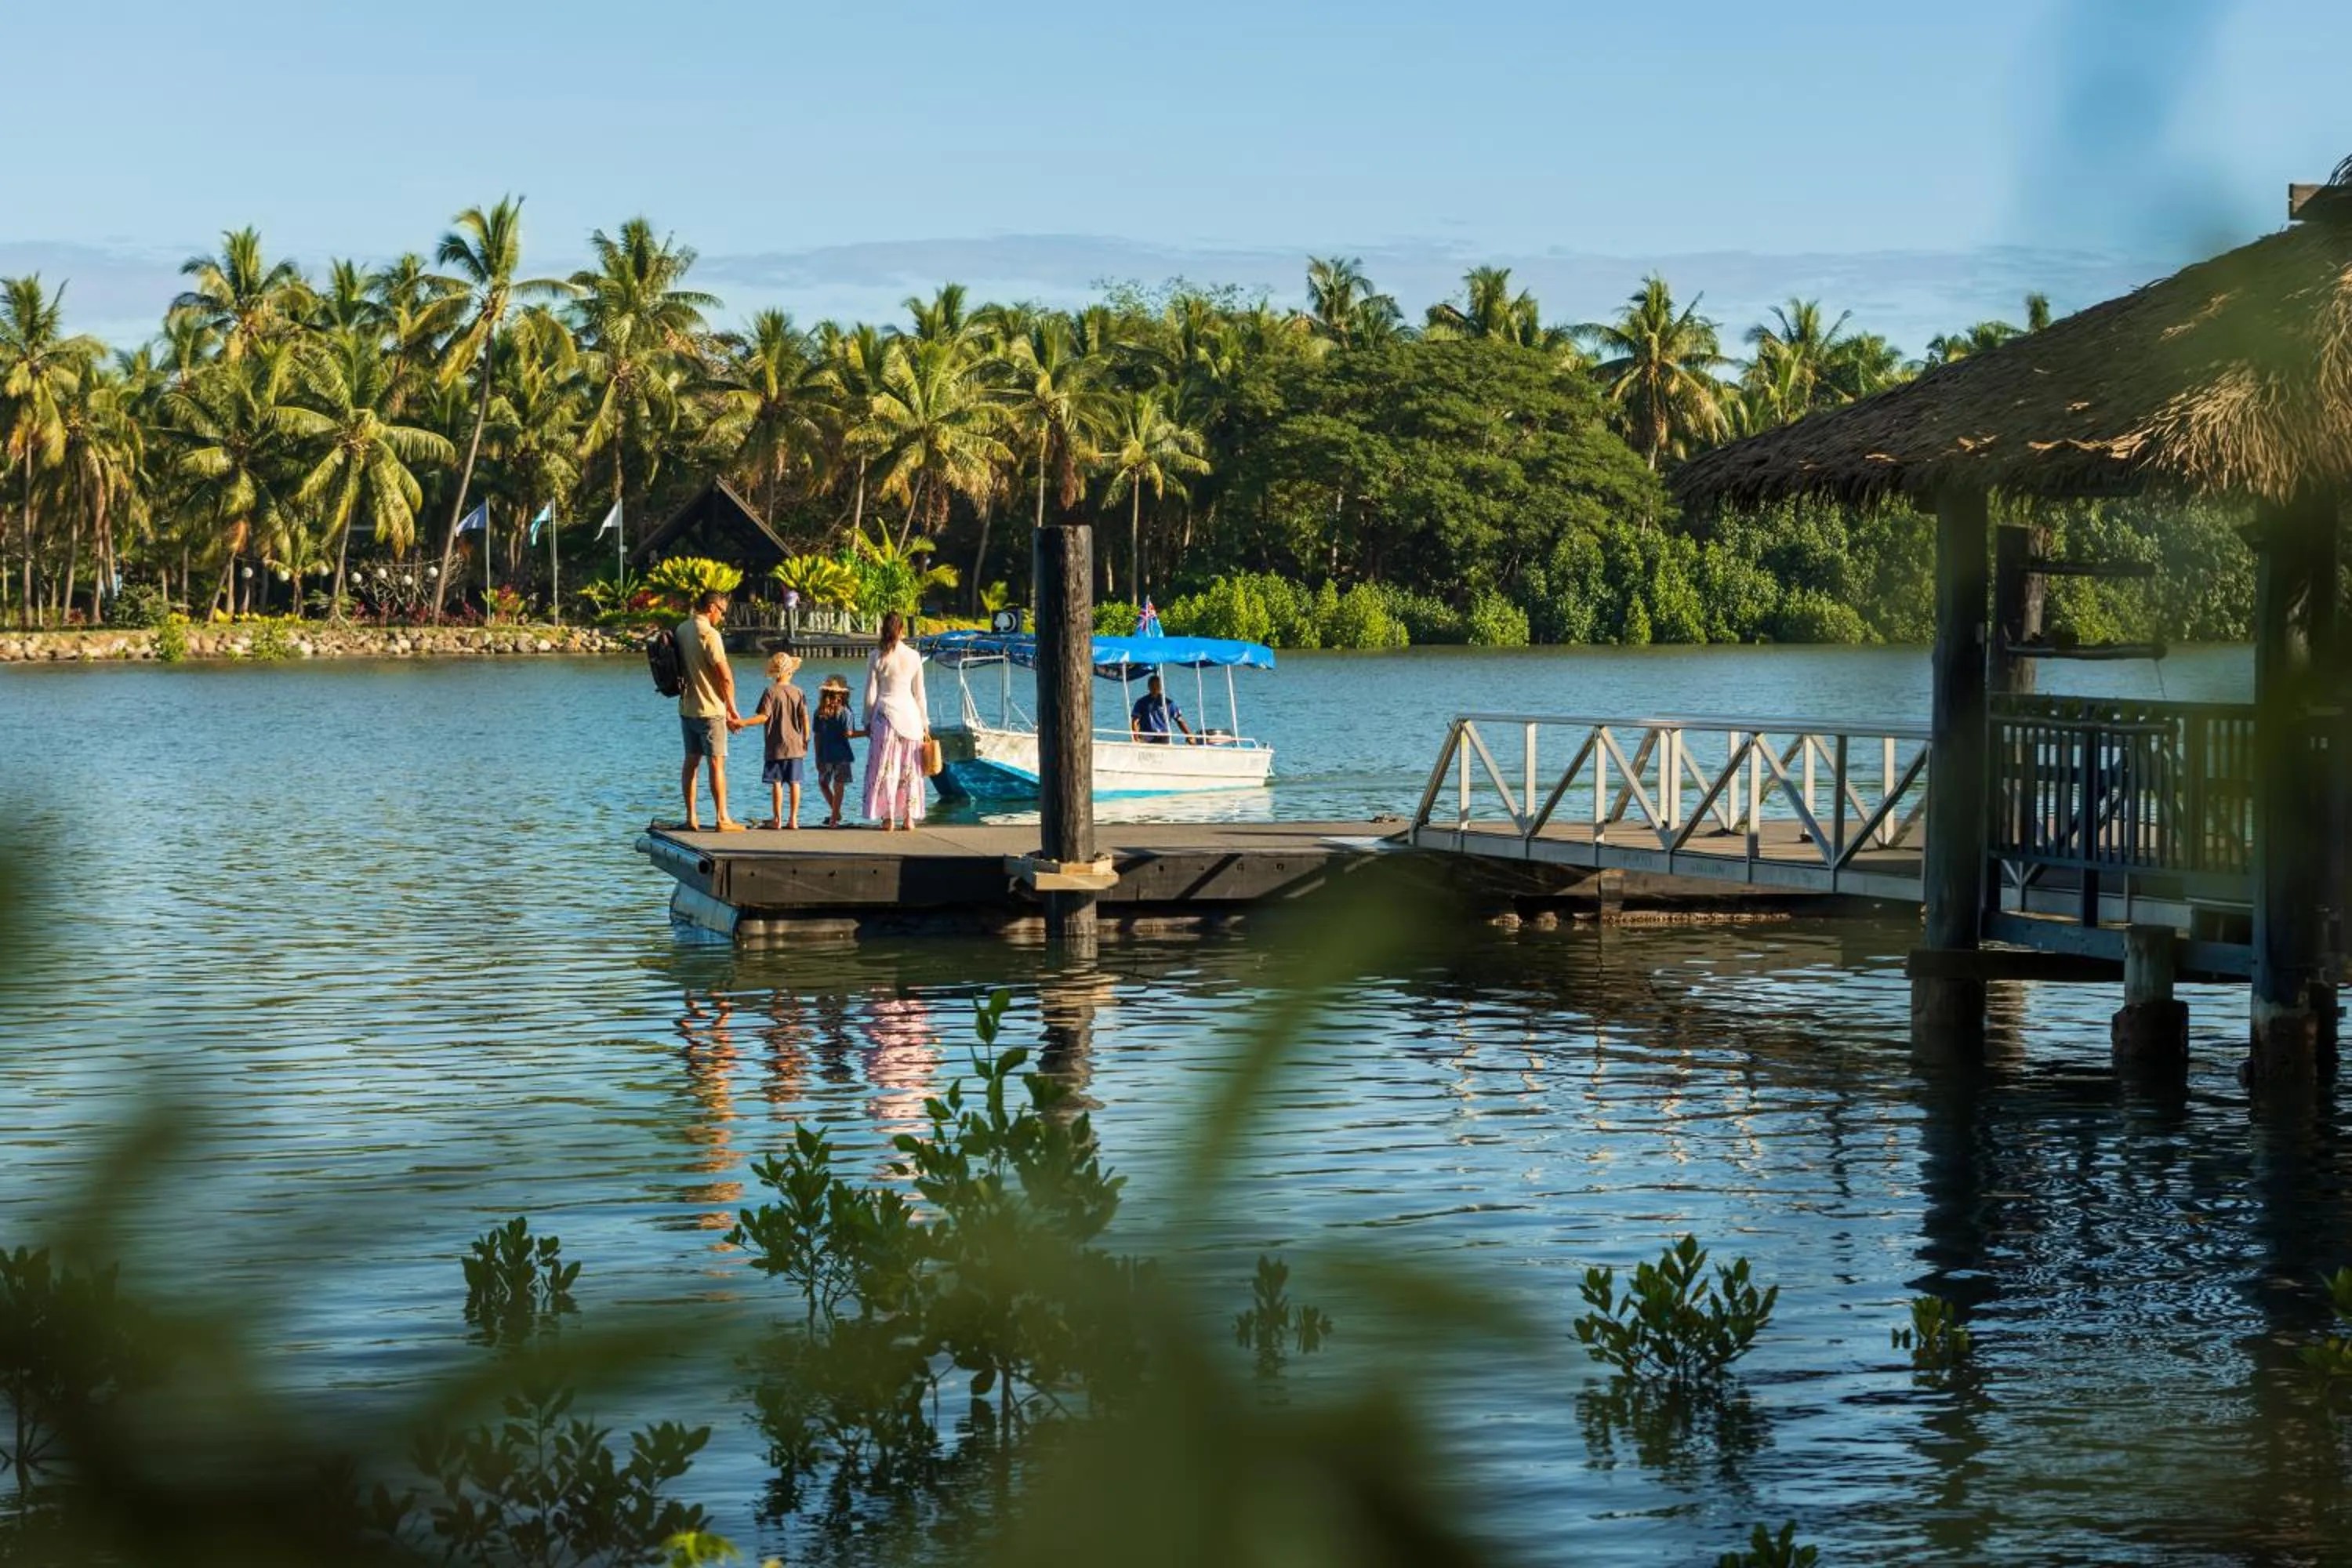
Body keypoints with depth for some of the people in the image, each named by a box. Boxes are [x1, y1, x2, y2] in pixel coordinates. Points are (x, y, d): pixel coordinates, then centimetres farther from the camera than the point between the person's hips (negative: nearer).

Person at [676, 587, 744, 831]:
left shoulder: (682, 629, 9)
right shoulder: (709, 634, -17)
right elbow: (725, 676, -18)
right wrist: (732, 708, -5)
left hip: (686, 707, 8)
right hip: (709, 710, -8)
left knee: (691, 761, 10)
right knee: (717, 763, -5)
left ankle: (691, 818, 10)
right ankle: (723, 819, -7)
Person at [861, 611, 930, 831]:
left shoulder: (877, 657, -4)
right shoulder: (913, 656, 2)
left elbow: (870, 694, -2)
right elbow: (920, 694, 6)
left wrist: (868, 722, 7)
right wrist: (925, 723, 13)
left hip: (886, 713, -2)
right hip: (910, 714, 2)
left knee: (885, 768, 2)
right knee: (909, 769, 9)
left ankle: (888, 818, -1)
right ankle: (909, 818, 9)